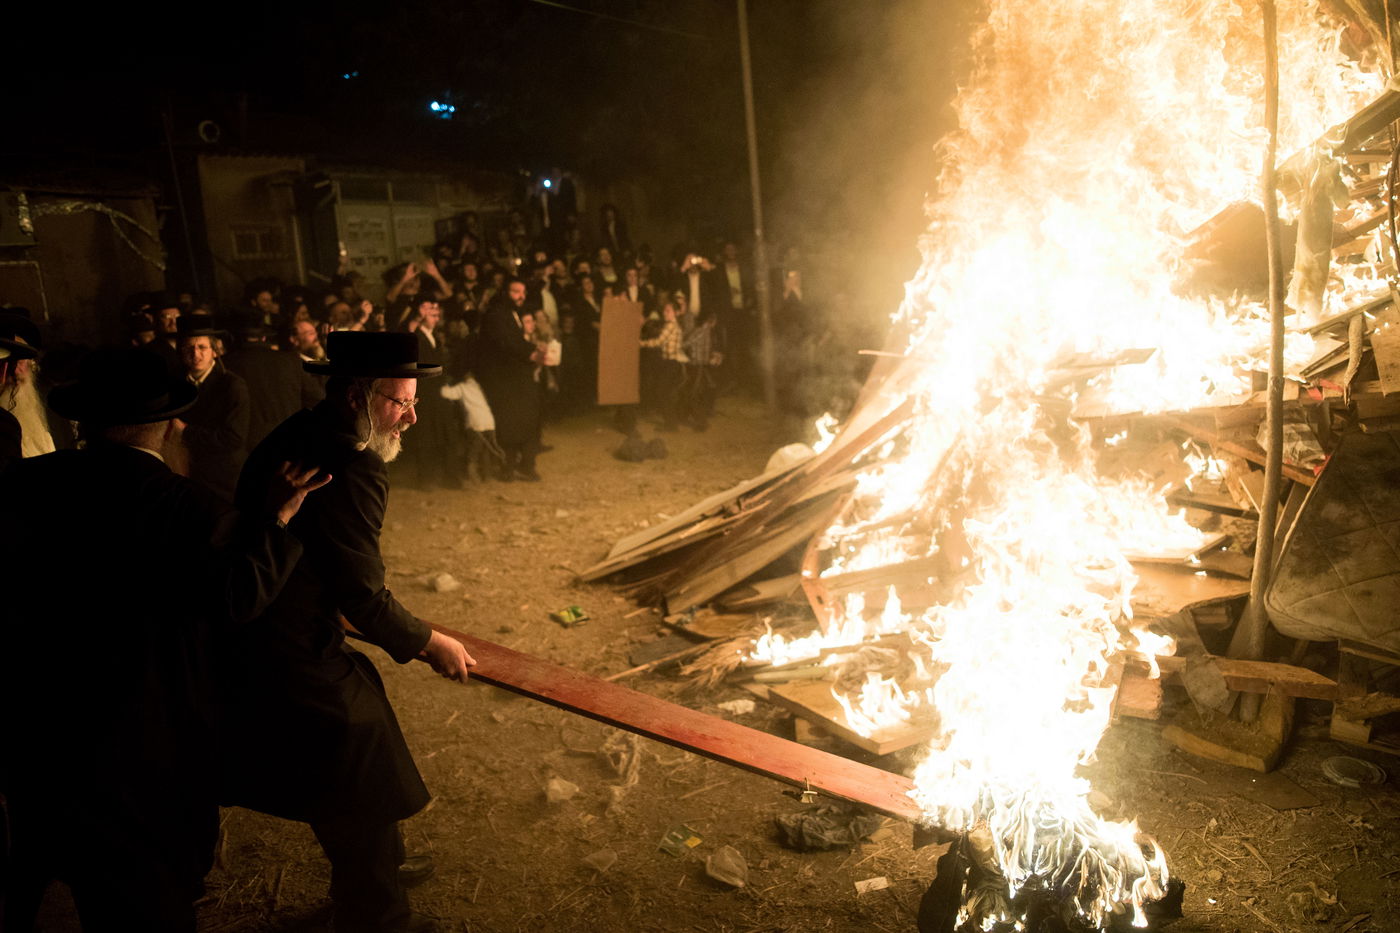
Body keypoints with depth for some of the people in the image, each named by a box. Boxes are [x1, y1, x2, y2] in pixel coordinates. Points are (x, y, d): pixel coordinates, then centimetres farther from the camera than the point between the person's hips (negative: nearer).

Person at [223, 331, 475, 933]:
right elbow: (364, 596, -23)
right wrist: (431, 646, -8)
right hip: (299, 665, -10)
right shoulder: (352, 471, -27)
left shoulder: (296, 436, 4)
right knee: (361, 792, 8)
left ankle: (376, 870, 48)